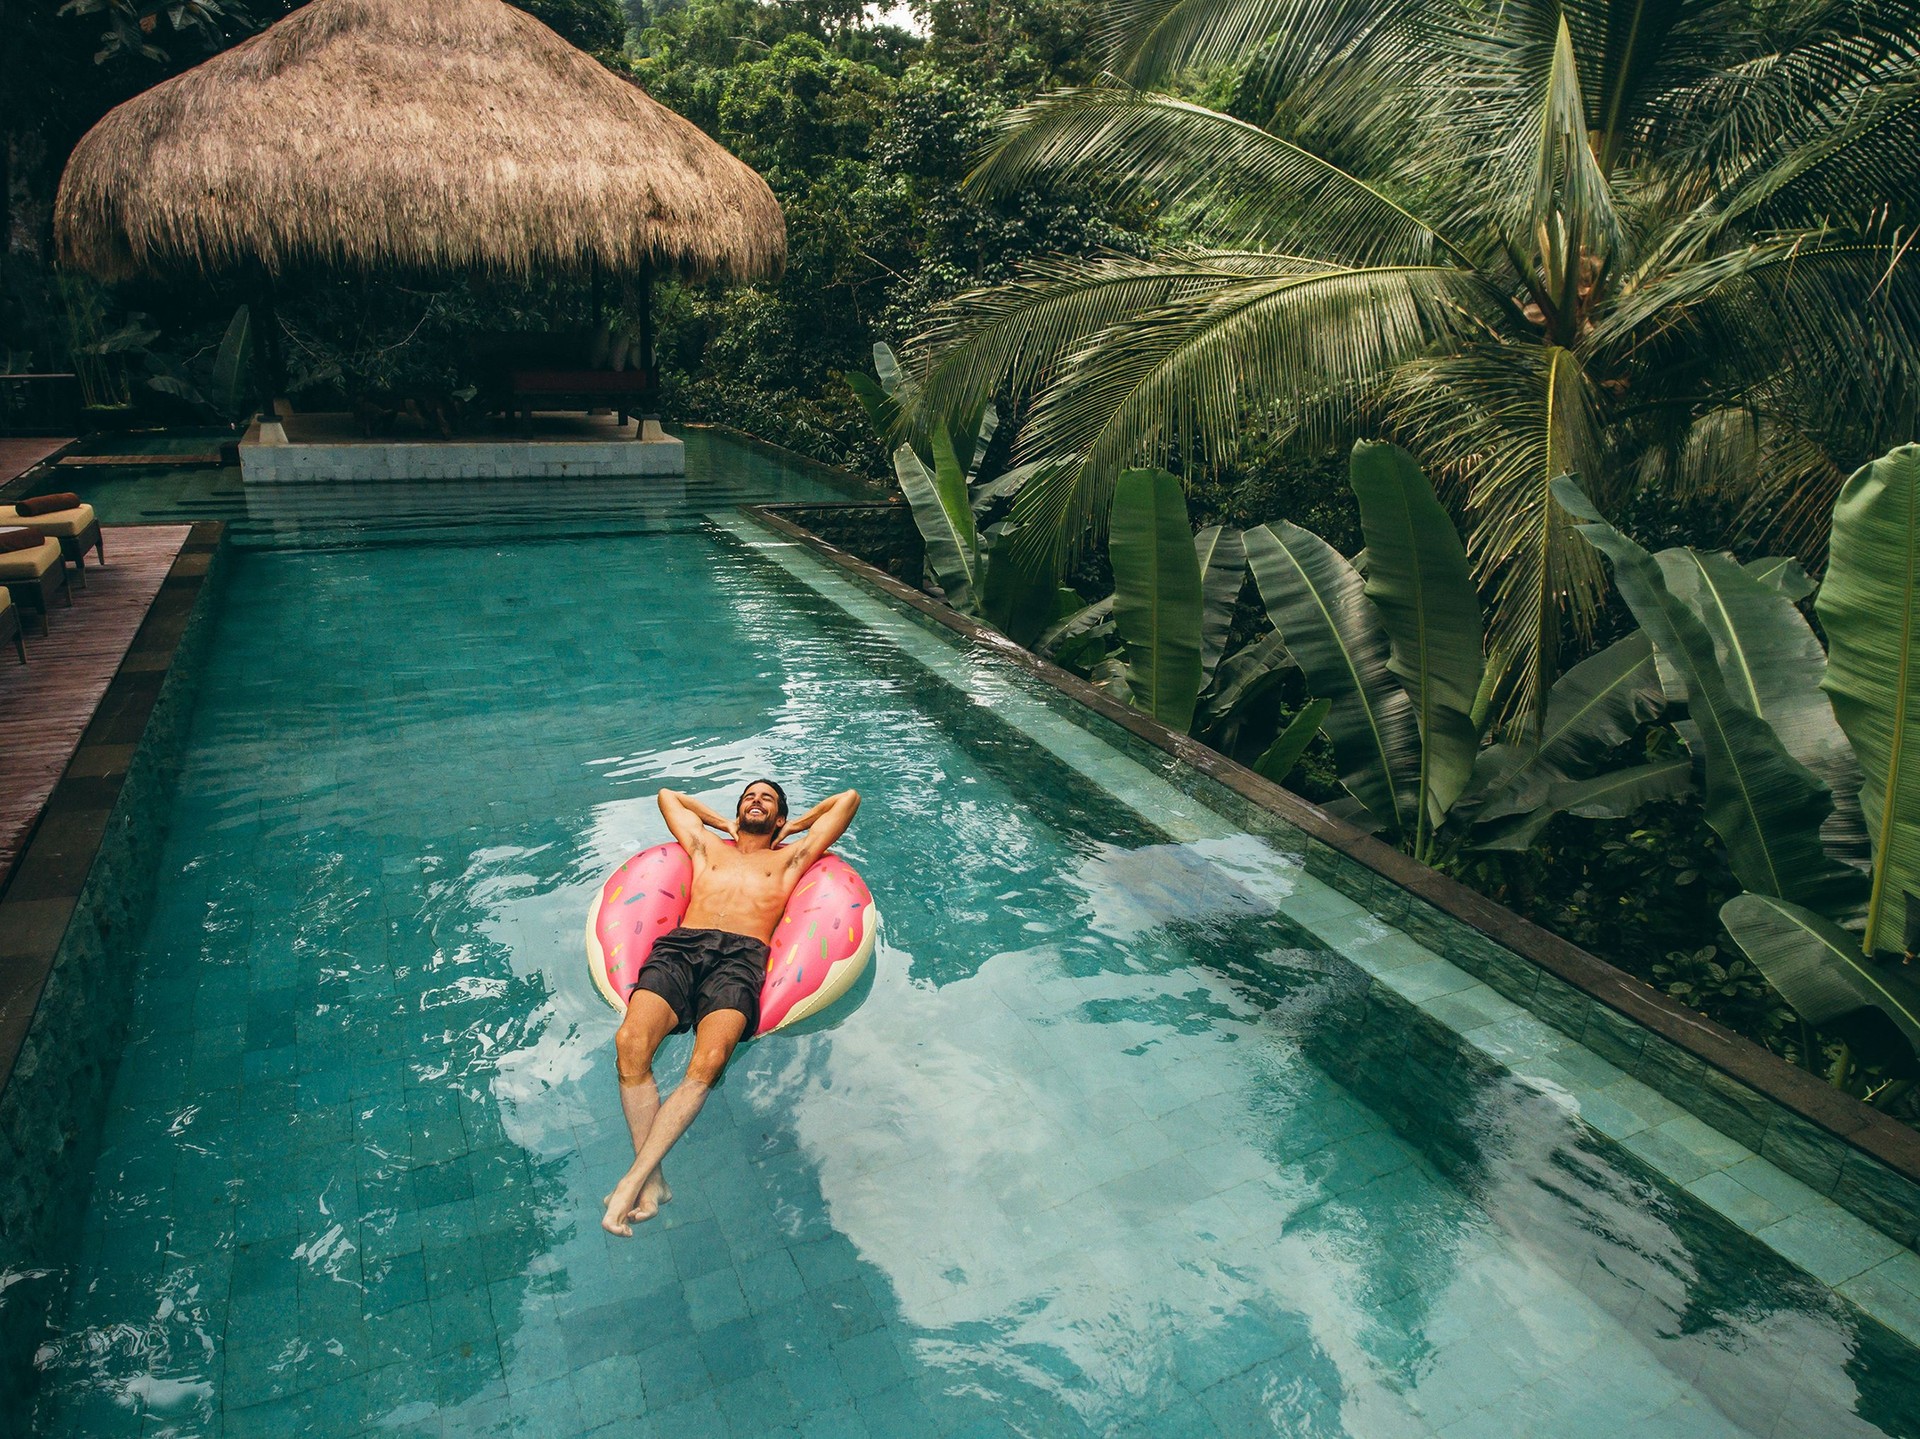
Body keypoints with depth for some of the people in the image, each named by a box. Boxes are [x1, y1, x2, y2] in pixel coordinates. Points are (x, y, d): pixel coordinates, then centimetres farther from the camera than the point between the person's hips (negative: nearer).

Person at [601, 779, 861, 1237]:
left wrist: (792, 828, 41)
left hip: (741, 956, -2)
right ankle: (652, 1181, -29)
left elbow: (848, 798, 33)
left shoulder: (789, 858, 30)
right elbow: (667, 794, 51)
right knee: (630, 1044, -30)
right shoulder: (707, 848, 36)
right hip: (680, 946, 2)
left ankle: (634, 1178, -34)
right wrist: (725, 824, 46)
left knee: (708, 1062, -33)